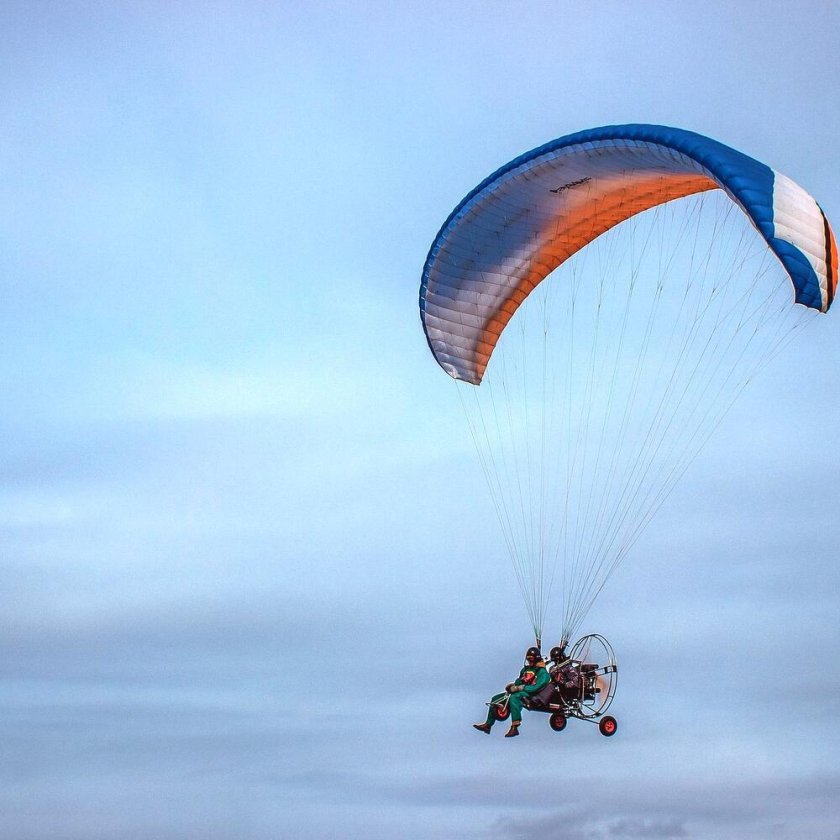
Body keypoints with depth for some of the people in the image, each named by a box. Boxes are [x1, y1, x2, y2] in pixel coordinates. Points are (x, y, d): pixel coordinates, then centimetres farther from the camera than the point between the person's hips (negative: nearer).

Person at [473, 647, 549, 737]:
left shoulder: (542, 672, -4)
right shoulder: (526, 669, 20)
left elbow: (537, 687, -17)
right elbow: (519, 681, 23)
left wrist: (520, 688, -24)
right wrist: (513, 685, -2)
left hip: (531, 694, -9)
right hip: (520, 691, 9)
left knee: (514, 697, -41)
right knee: (495, 699, 1)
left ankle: (514, 728, -46)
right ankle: (488, 724, 4)